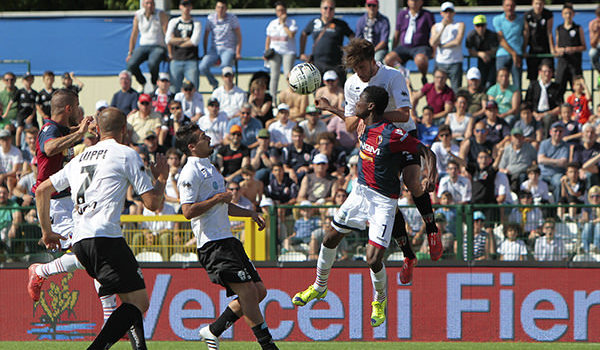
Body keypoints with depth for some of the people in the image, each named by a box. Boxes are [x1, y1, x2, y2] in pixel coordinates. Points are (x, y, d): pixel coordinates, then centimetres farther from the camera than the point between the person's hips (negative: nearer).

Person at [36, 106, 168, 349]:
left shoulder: (80, 158, 23)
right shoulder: (126, 155, 3)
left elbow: (42, 190, 28)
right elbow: (153, 203, 1)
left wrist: (47, 231, 36)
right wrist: (161, 178, 20)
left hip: (79, 241, 8)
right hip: (105, 236, -8)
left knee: (133, 299, 18)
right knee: (138, 303, -9)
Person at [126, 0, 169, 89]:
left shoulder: (161, 14, -4)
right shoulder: (138, 15, 6)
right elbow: (134, 36, 13)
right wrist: (130, 53, 8)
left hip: (158, 47, -3)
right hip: (143, 46, 3)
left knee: (152, 63, -37)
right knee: (131, 64, -24)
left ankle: (155, 84, -7)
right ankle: (142, 83, 6)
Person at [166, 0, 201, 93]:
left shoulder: (196, 24, 7)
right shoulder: (173, 22, 12)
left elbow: (195, 41, -7)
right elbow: (168, 40, 0)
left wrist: (177, 42, -1)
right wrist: (185, 39, -2)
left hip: (191, 61, -2)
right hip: (176, 60, 2)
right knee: (175, 89, -2)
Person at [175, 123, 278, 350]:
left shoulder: (209, 169, 22)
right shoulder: (191, 173, -9)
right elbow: (188, 211, -18)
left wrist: (250, 213, 24)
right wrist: (217, 199, -14)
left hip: (227, 239, 10)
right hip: (212, 244, -10)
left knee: (259, 291, 5)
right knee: (247, 290, -16)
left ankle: (213, 331, 13)